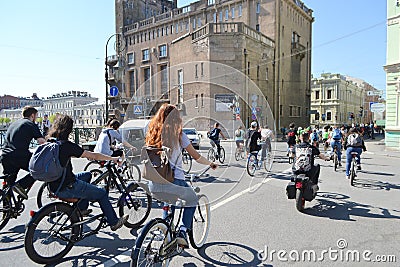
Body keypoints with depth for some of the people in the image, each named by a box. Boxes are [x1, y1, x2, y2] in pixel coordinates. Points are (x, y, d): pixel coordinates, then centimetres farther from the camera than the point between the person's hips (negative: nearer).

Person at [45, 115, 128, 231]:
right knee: (102, 194, 8)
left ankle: (82, 208, 33)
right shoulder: (67, 145, -22)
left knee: (87, 175, 28)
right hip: (66, 188, -9)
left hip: (53, 185, 9)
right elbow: (94, 156, -16)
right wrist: (113, 158, -3)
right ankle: (113, 222, 21)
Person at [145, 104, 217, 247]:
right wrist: (210, 163, 20)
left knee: (168, 203, 34)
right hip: (174, 181, -4)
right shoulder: (179, 135, -3)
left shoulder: (153, 135, 7)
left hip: (154, 183, 4)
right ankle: (183, 231, 11)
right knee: (192, 200, 25)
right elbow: (196, 156, 3)